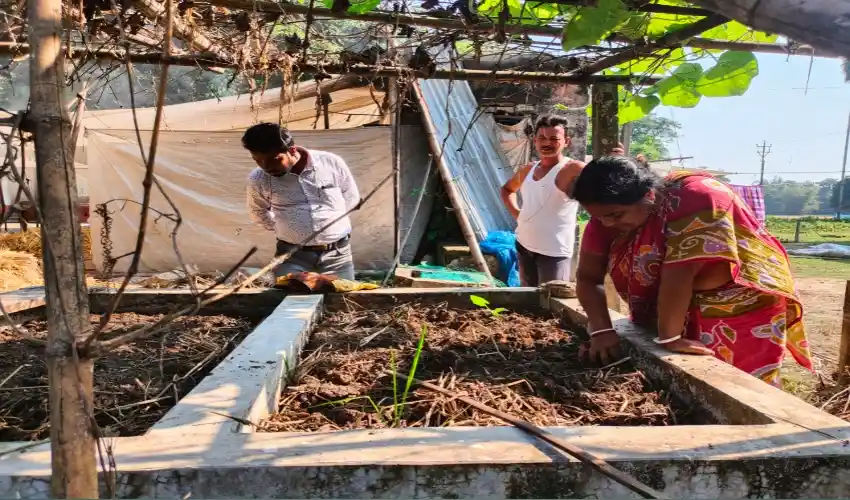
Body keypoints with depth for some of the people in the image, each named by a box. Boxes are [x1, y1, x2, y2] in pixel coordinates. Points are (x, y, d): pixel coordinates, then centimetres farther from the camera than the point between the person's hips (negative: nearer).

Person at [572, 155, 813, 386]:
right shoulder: (607, 216, -8)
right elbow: (588, 277, -10)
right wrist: (601, 330, -22)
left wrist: (668, 337, -30)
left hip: (742, 313, -5)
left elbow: (686, 273, -32)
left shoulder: (697, 197, -27)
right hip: (686, 319, 6)